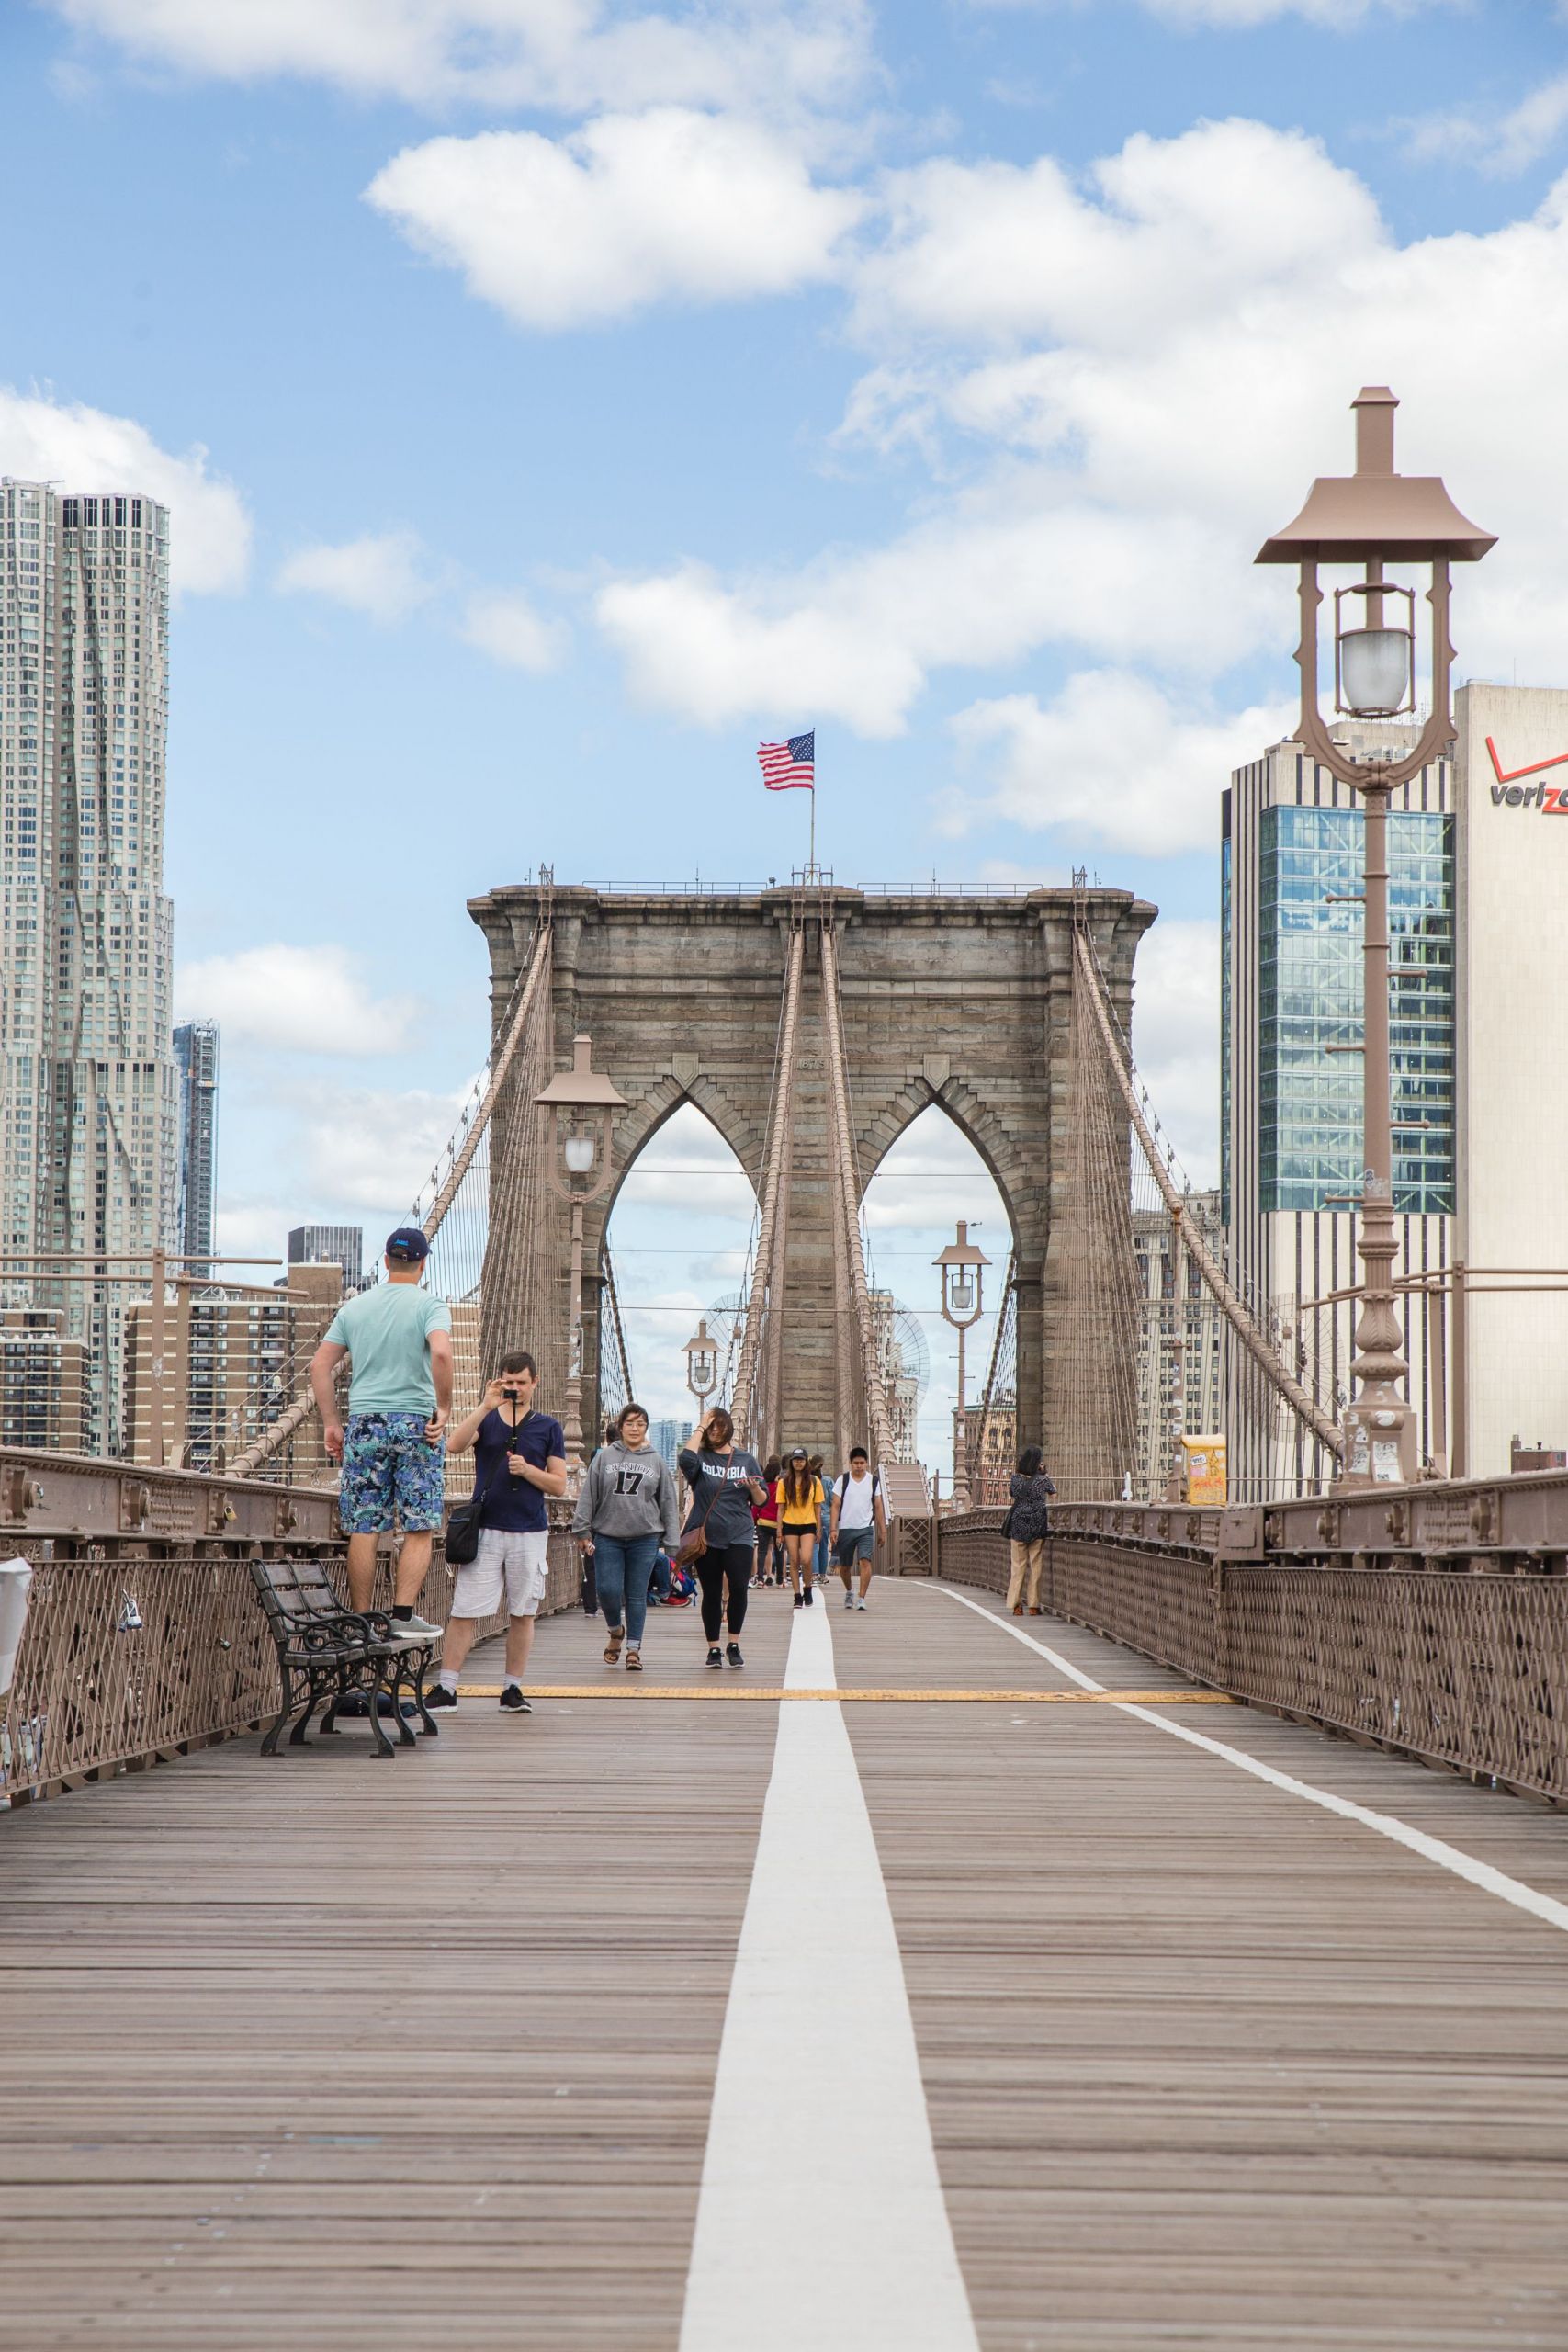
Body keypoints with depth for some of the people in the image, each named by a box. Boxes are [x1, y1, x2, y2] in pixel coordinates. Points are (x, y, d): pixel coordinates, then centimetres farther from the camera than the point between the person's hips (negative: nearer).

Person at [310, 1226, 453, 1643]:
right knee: (420, 1529, 2)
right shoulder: (430, 1306, -3)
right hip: (416, 1424, -3)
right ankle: (403, 1615, -7)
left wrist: (331, 1422, 12)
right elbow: (441, 1353, -21)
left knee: (363, 1530, 5)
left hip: (364, 1423, 4)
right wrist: (444, 1408, -11)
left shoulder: (354, 1307, 11)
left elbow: (320, 1365, 8)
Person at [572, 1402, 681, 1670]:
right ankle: (616, 1630, 23)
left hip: (644, 1538, 0)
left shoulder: (657, 1462, 7)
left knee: (637, 1595, 3)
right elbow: (588, 1496, 4)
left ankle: (634, 1648, 10)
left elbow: (668, 1502, 9)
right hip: (607, 1536, 0)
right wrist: (583, 1532, 0)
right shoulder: (604, 1457, 4)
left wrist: (671, 1541, 4)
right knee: (608, 1590, -6)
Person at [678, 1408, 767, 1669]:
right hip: (706, 1537, 0)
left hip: (739, 1535, 0)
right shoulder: (701, 1457, 5)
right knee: (711, 1593, 3)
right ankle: (713, 1648, 12)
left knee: (738, 1588, -11)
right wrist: (700, 1429, -11)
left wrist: (754, 1488, -12)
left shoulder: (746, 1460, 10)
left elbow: (760, 1500, 12)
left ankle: (733, 1645, 4)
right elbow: (686, 1459, -20)